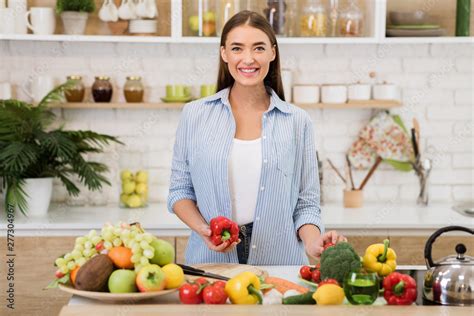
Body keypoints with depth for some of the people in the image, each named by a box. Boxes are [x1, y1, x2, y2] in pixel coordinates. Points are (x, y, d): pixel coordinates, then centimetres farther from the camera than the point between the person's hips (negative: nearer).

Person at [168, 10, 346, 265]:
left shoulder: (296, 122, 5)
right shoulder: (195, 115, 5)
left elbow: (306, 203, 7)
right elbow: (180, 190, 10)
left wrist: (312, 242, -13)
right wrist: (202, 229, -9)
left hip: (279, 258, 0)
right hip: (211, 260, 0)